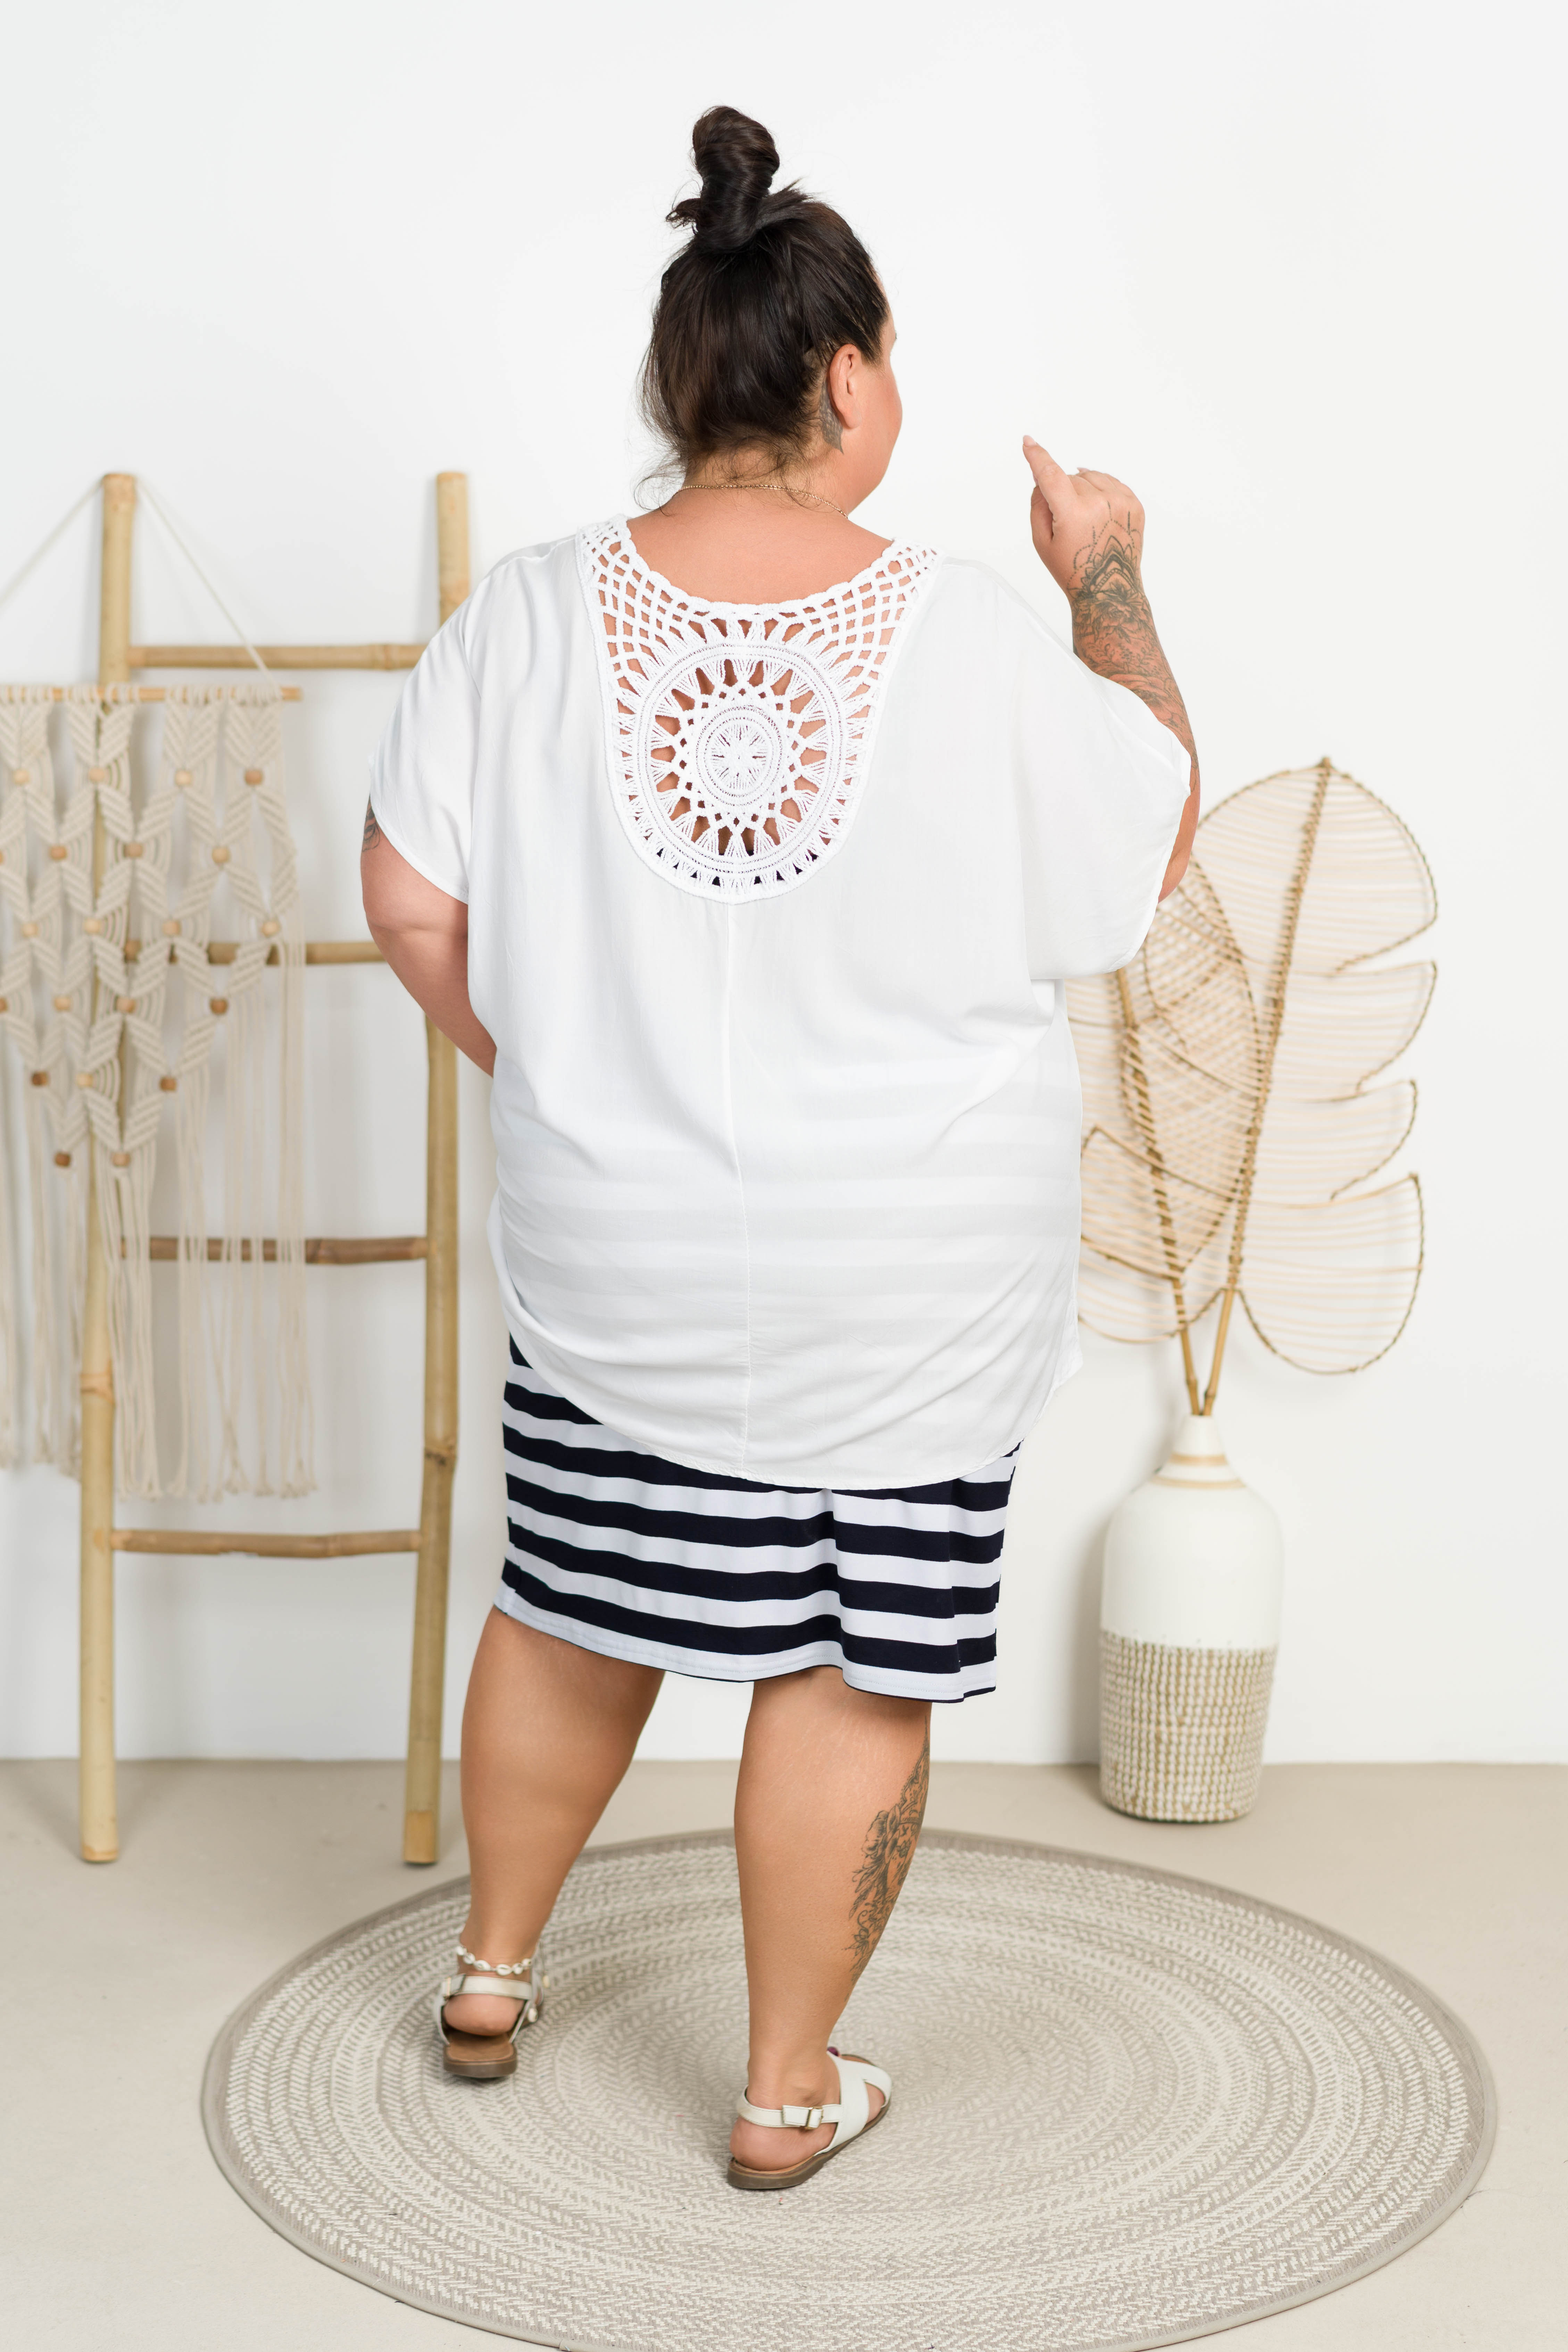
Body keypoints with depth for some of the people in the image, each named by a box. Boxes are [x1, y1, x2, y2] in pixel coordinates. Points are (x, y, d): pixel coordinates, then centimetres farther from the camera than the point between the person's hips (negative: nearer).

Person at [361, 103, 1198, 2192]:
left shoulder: (529, 618, -9)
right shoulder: (973, 642, -14)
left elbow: (413, 903, -5)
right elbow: (1159, 839, 0)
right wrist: (1110, 583, 10)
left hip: (615, 1259, 3)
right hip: (911, 1282, -2)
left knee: (576, 1611, 21)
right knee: (857, 1668, 11)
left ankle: (493, 1974, 41)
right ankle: (791, 2094, 26)